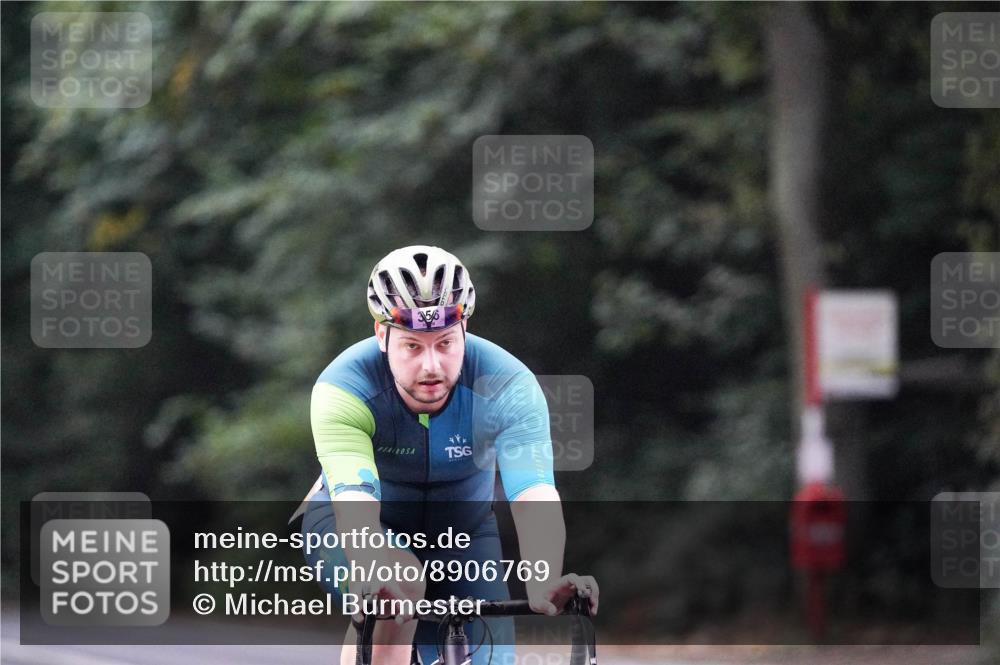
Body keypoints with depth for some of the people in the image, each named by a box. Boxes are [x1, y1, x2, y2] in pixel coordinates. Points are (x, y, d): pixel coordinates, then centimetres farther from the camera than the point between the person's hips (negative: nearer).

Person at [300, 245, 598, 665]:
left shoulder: (507, 388, -28)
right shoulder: (344, 389, -32)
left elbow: (534, 497, -41)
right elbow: (354, 506, -45)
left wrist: (543, 583, -61)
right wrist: (379, 572, -67)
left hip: (462, 531, 2)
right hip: (352, 526, -2)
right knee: (400, 583, -34)